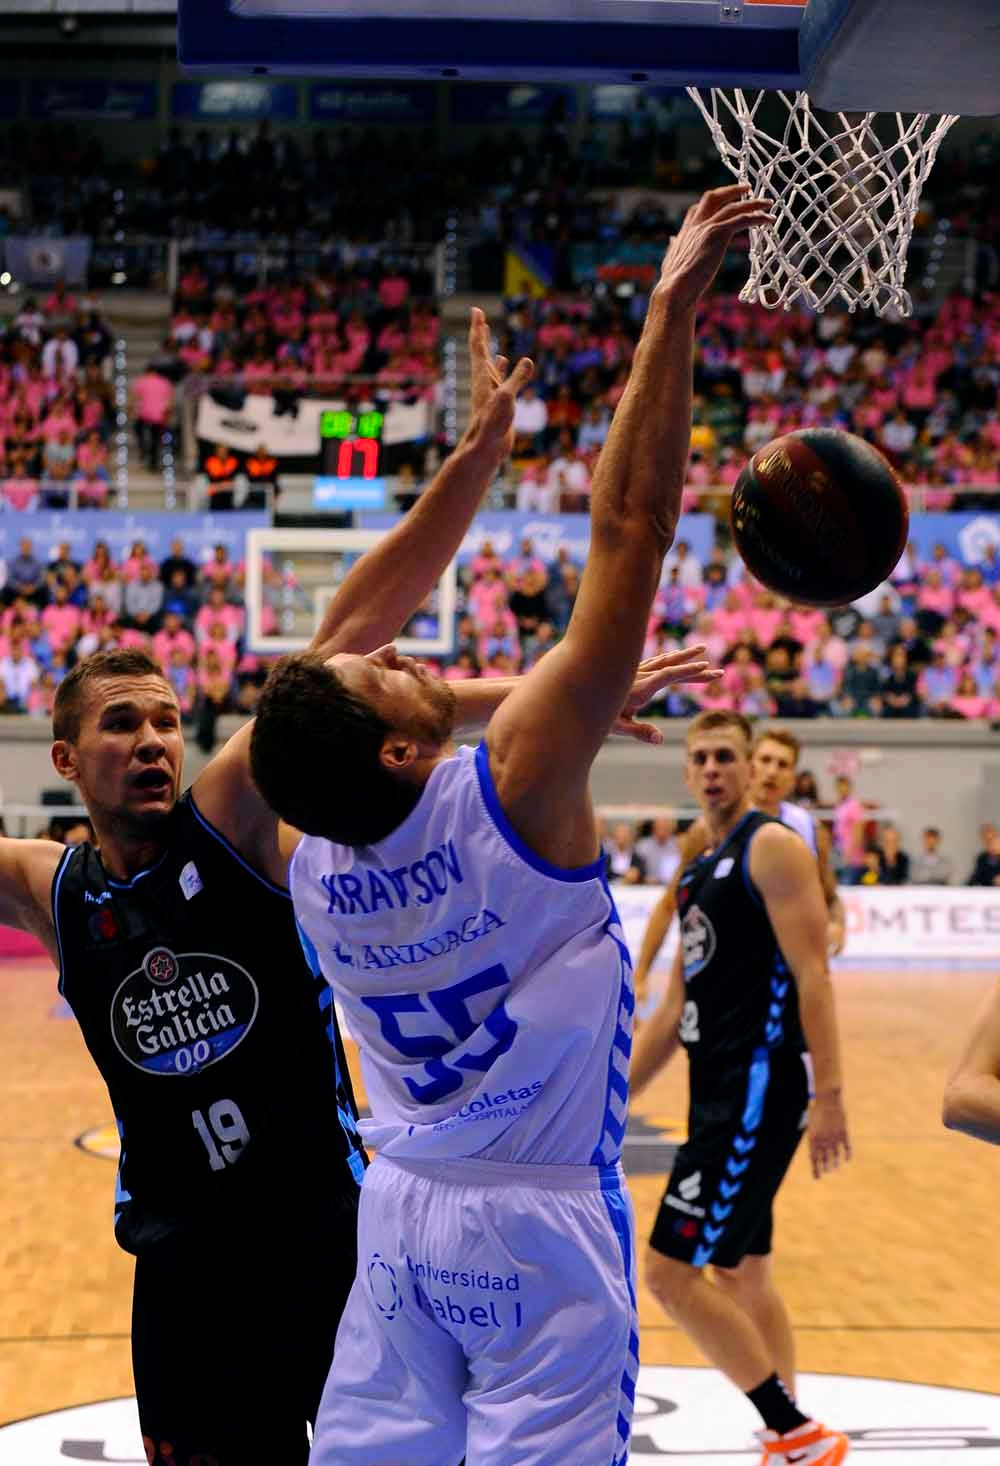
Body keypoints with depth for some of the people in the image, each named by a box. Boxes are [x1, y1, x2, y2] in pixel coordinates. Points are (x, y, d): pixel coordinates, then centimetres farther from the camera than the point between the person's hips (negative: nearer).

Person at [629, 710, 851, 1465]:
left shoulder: (773, 848, -10)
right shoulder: (702, 869, 17)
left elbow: (812, 975, -18)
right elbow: (676, 1008, 21)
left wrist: (828, 1096, -24)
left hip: (758, 1091, -9)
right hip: (721, 1092, 9)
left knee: (672, 1273, -11)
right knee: (741, 1274, 15)